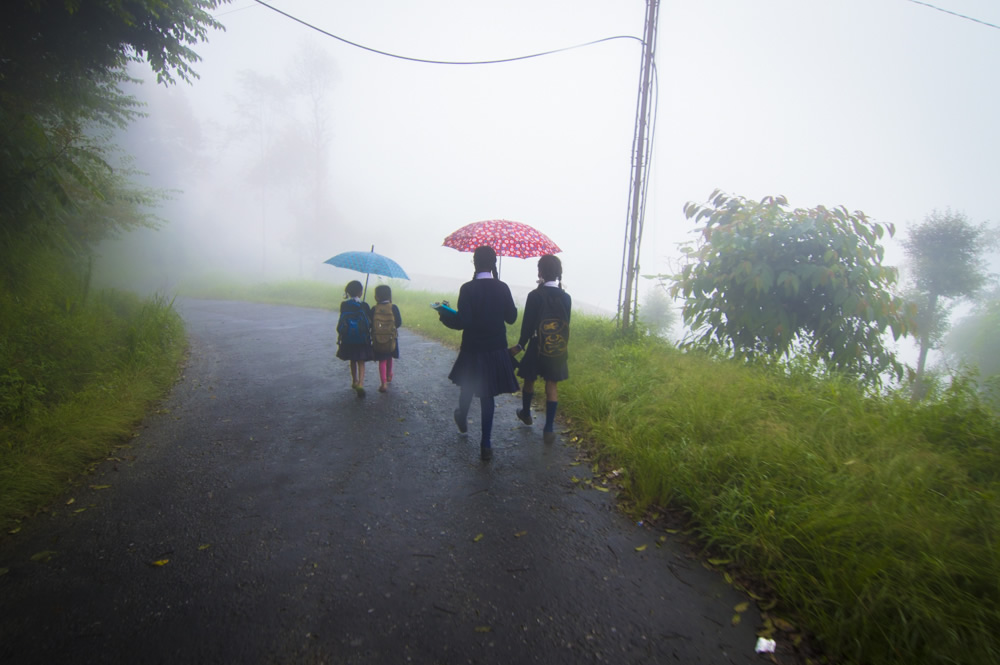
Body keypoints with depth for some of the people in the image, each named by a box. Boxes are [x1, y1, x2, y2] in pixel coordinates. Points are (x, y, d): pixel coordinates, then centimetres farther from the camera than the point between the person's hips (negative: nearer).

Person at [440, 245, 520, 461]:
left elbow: (462, 321, -18)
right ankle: (485, 445, 9)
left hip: (473, 350, -2)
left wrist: (444, 314, -1)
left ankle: (462, 419, 51)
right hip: (497, 350, 2)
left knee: (467, 386, 24)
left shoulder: (468, 289, -16)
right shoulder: (503, 288, -4)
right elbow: (511, 317, 3)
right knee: (487, 394, 9)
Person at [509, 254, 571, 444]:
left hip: (537, 347, -2)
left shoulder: (534, 296, -13)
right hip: (558, 348, 2)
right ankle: (549, 429, 7)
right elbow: (566, 324, 2)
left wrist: (520, 345, 0)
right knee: (552, 386, 6)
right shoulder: (565, 297, -3)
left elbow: (528, 324, -12)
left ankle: (526, 414, 40)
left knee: (529, 380, 19)